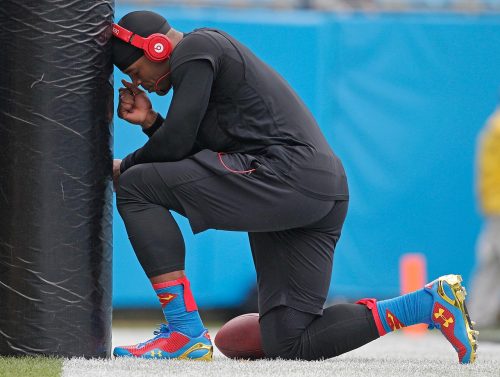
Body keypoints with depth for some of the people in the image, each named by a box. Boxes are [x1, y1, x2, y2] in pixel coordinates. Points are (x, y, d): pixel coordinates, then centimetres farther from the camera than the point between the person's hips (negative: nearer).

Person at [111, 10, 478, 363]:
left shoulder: (194, 49, 0)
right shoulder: (216, 54, 30)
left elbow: (176, 144, -7)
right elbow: (190, 153, 27)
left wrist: (124, 168, 10)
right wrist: (150, 121, 17)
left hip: (287, 177, -10)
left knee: (137, 185, -6)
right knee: (289, 346, 6)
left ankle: (185, 332, -13)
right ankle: (431, 302, 2)